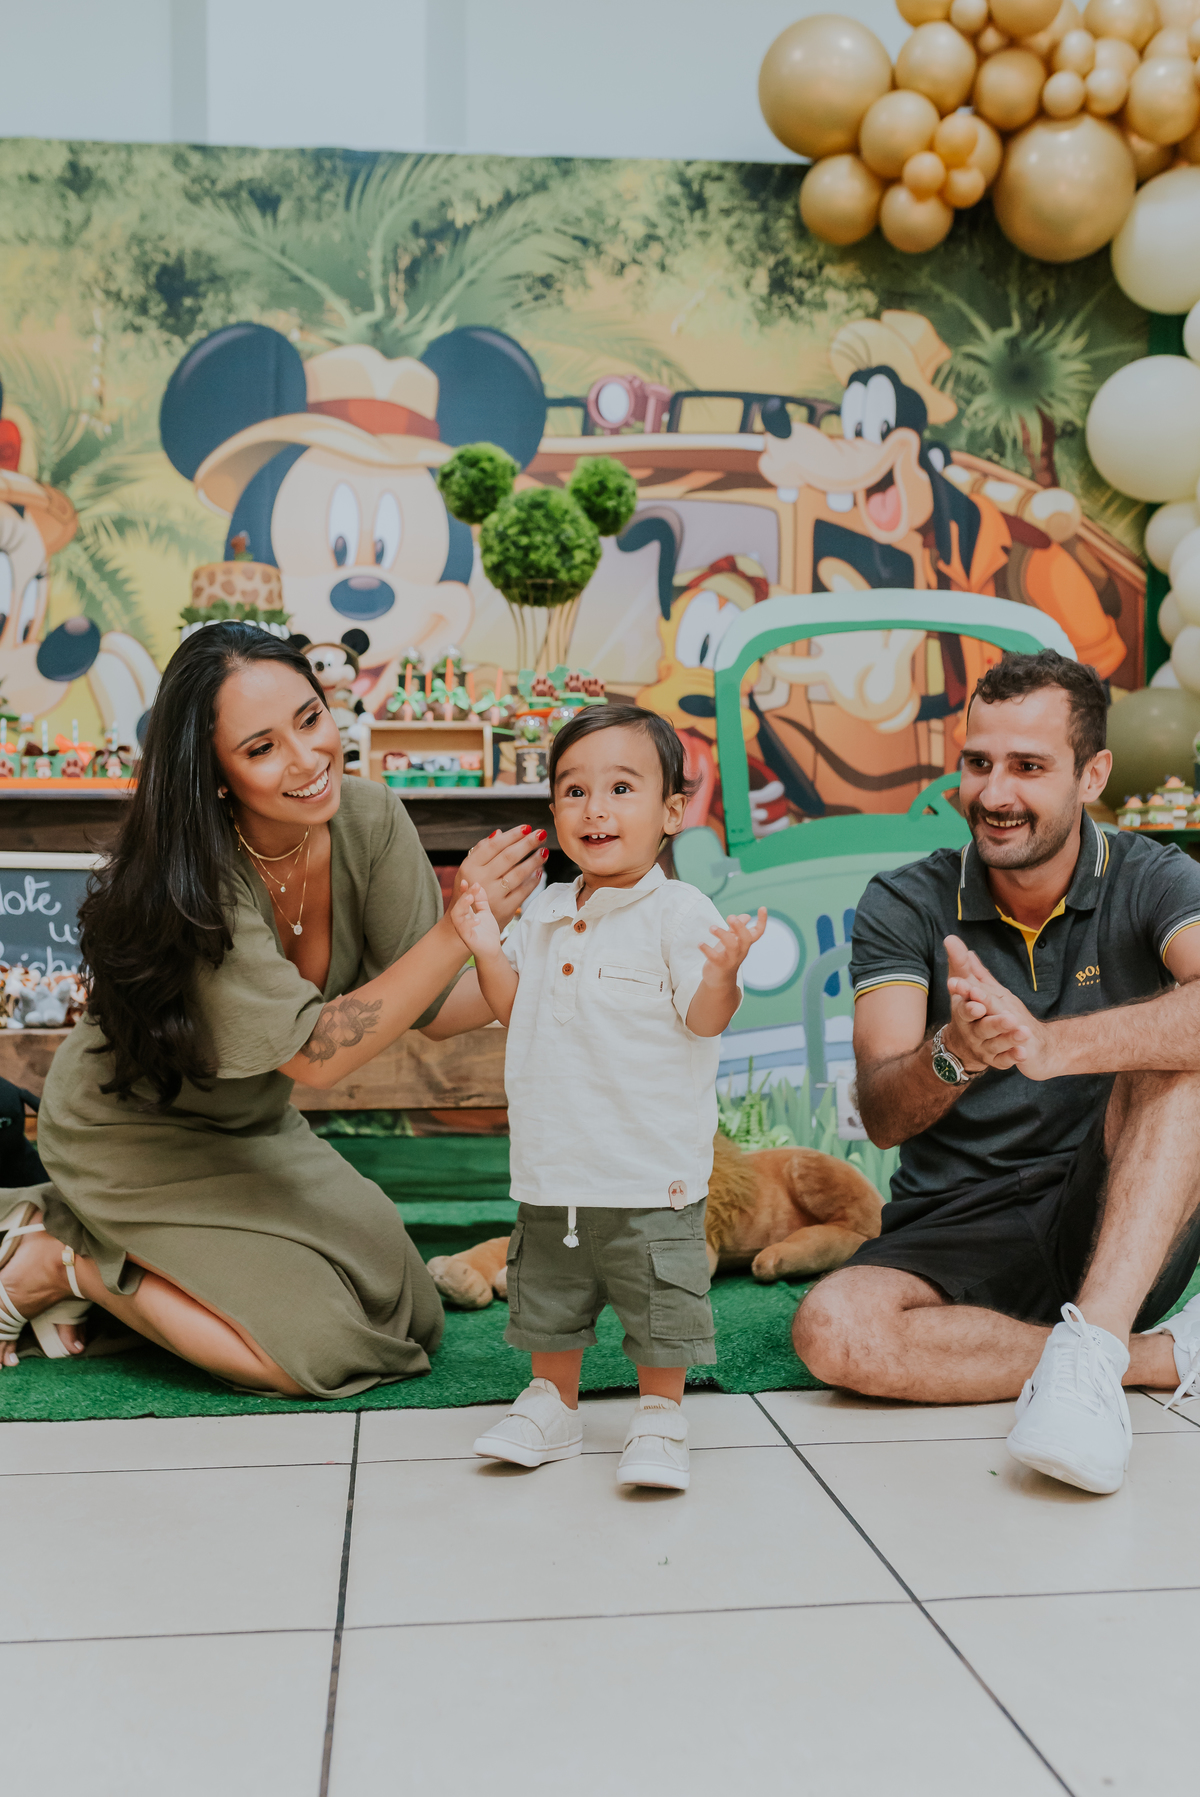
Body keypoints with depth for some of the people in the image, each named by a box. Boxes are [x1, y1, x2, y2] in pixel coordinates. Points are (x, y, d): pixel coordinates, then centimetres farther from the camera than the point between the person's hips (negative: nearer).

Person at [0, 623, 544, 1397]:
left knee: (410, 1319, 6)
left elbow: (428, 1003, -18)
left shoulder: (369, 820, -17)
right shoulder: (195, 883, -33)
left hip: (254, 1127, 7)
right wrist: (461, 928, -41)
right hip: (136, 1134, -6)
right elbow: (316, 1053, -34)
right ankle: (62, 1260, 4)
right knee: (322, 1350, -14)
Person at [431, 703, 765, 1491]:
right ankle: (552, 1404, 37)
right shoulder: (545, 913, 7)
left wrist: (723, 971, -36)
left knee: (660, 1304, 4)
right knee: (548, 1293, 19)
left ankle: (660, 1421, 22)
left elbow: (705, 1019, -17)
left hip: (651, 1167, -6)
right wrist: (486, 948, -1)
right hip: (555, 1164, 6)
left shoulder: (679, 912, -11)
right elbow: (514, 1007, 14)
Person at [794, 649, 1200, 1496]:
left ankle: (1088, 1347, -32)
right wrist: (952, 1057, -37)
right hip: (954, 1236, 1)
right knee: (834, 1330, -30)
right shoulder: (905, 905, -2)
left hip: (1120, 1233, -1)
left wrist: (1046, 1043, -45)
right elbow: (881, 1117, -14)